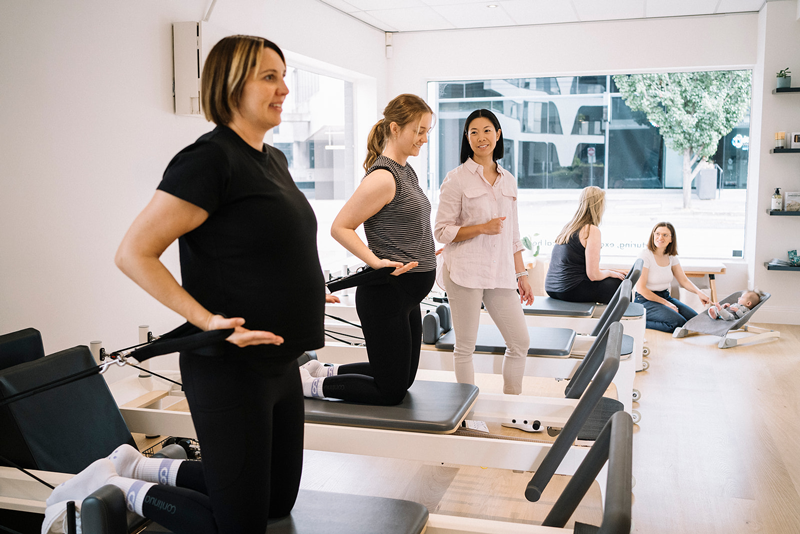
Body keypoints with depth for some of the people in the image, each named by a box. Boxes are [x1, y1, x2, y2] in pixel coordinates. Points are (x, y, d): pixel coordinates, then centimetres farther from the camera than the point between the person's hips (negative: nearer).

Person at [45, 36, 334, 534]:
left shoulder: (275, 160, 10)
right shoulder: (209, 159, -17)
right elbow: (133, 253, -19)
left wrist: (304, 290, 14)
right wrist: (208, 320, -24)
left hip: (280, 361, 9)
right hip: (232, 369, -9)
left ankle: (144, 468, 29)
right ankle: (117, 488, 18)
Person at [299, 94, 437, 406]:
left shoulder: (406, 172, 11)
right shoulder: (383, 177, -19)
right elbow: (340, 228, -19)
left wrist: (423, 252, 21)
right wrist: (377, 261, -26)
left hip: (407, 297, 10)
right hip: (386, 295, -10)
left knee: (403, 378, 21)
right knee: (391, 391, 1)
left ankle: (323, 371, 31)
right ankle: (308, 384, 13)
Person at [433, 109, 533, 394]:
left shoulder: (508, 180, 13)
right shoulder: (457, 179, -3)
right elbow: (441, 231, -5)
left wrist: (521, 275, 14)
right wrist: (482, 228, -16)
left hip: (500, 272, 5)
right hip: (465, 271, -5)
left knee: (520, 342, 7)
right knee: (465, 347, 2)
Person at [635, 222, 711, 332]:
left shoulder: (671, 257, 8)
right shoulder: (645, 256, -13)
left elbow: (683, 280, 10)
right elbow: (641, 288, -16)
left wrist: (699, 292, -11)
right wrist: (665, 303, -15)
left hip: (665, 297, 8)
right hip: (646, 300, -8)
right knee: (679, 322, -27)